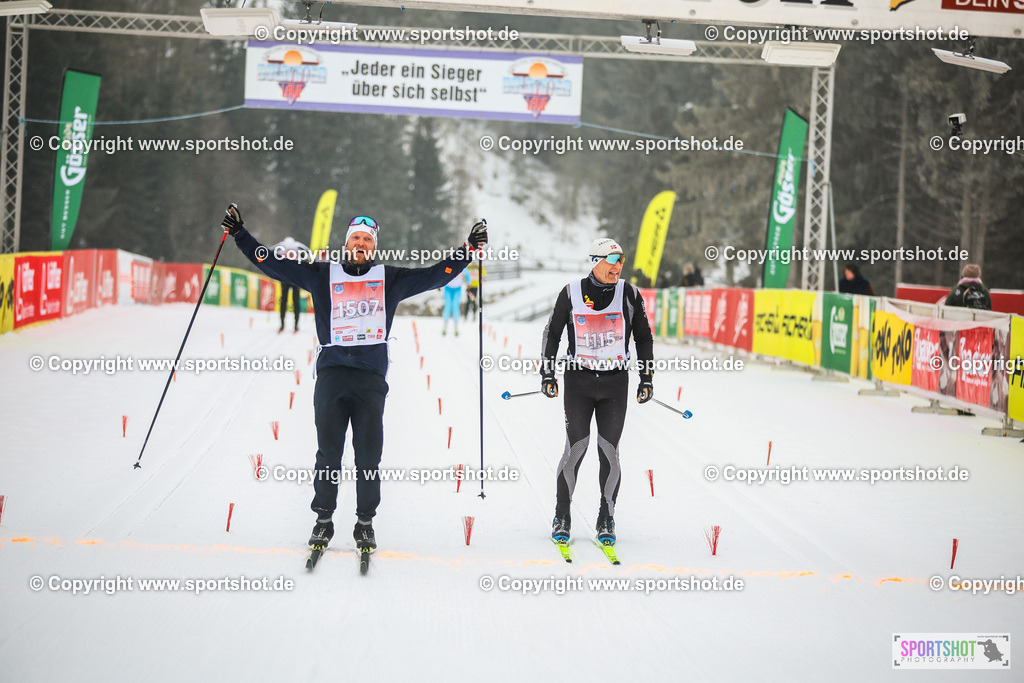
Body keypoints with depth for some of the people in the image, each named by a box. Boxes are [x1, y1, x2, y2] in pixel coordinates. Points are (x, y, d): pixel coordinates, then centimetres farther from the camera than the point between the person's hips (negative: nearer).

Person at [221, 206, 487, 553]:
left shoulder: (390, 279, 14)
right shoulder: (321, 275, 12)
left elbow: (436, 275, 16)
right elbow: (274, 264, 13)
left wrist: (469, 249, 10)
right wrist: (240, 235, 8)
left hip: (371, 379, 0)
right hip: (331, 374, 0)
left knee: (369, 455, -2)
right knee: (328, 452, -2)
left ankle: (365, 522, 9)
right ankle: (324, 520, 8)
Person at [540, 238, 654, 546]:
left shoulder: (629, 294, 1)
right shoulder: (571, 293, -2)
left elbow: (644, 337, 11)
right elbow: (552, 333, 8)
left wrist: (647, 379, 8)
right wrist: (547, 375, 4)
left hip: (615, 383, 1)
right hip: (578, 381, -1)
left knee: (609, 451, 0)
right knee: (576, 448, -6)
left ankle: (606, 521, 11)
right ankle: (561, 518, 7)